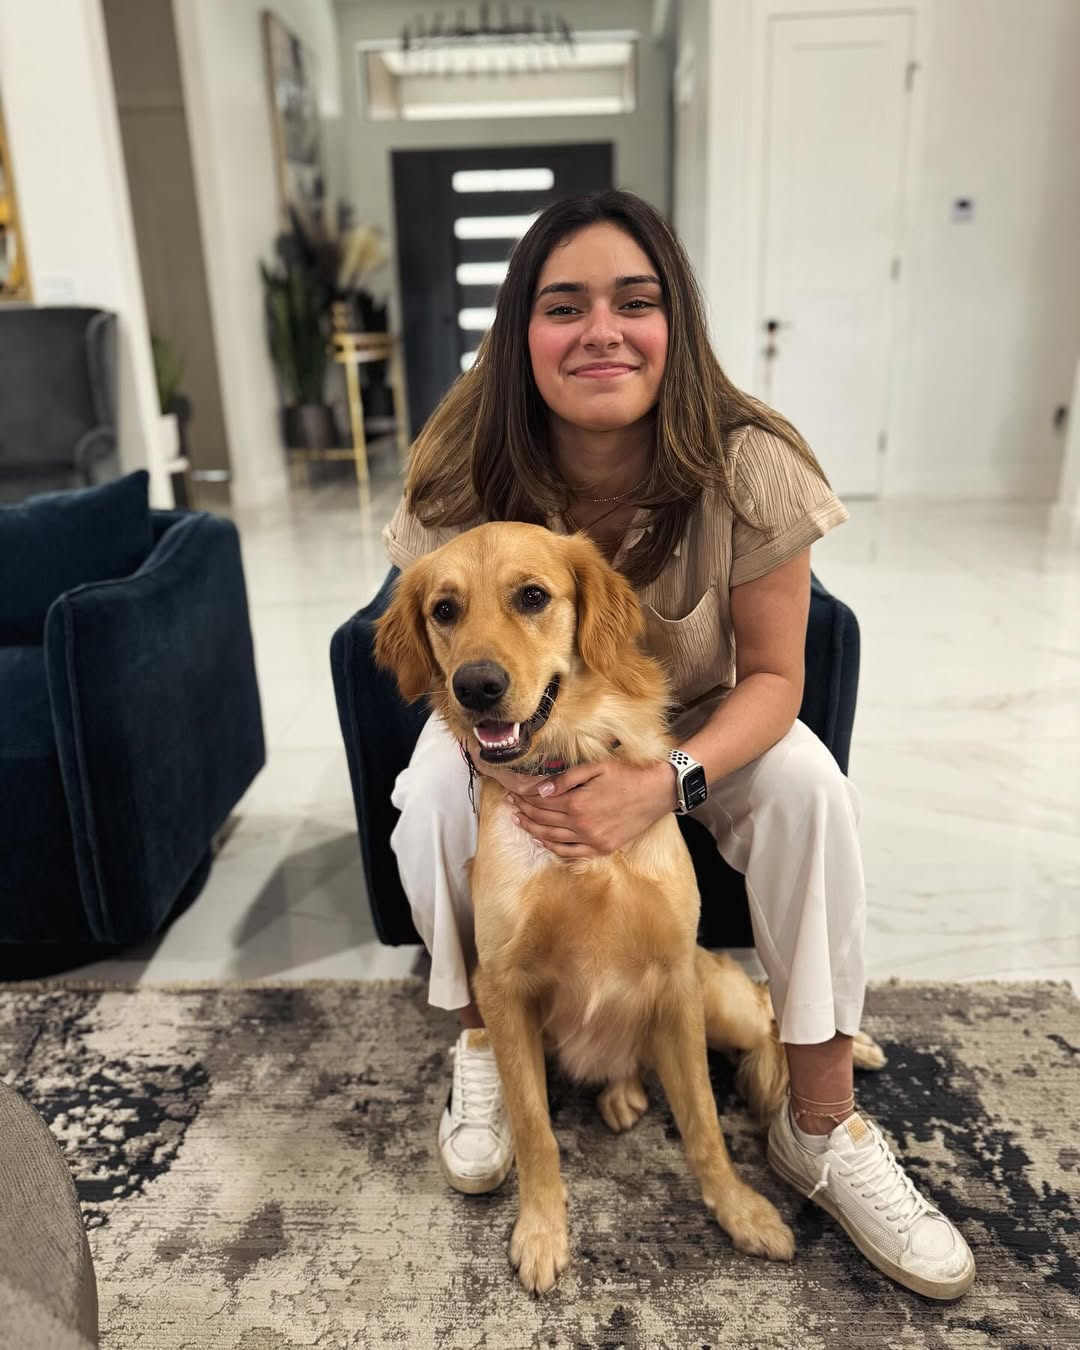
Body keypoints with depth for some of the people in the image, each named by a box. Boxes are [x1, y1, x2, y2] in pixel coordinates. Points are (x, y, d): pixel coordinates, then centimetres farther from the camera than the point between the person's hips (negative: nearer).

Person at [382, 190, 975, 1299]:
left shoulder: (747, 469, -25)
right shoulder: (462, 481, -23)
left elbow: (774, 675, -18)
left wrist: (665, 782, -36)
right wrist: (511, 760, -33)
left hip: (699, 726, 0)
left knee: (809, 784, -25)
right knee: (430, 792, -28)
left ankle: (821, 1127, -6)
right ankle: (482, 1044, 2)